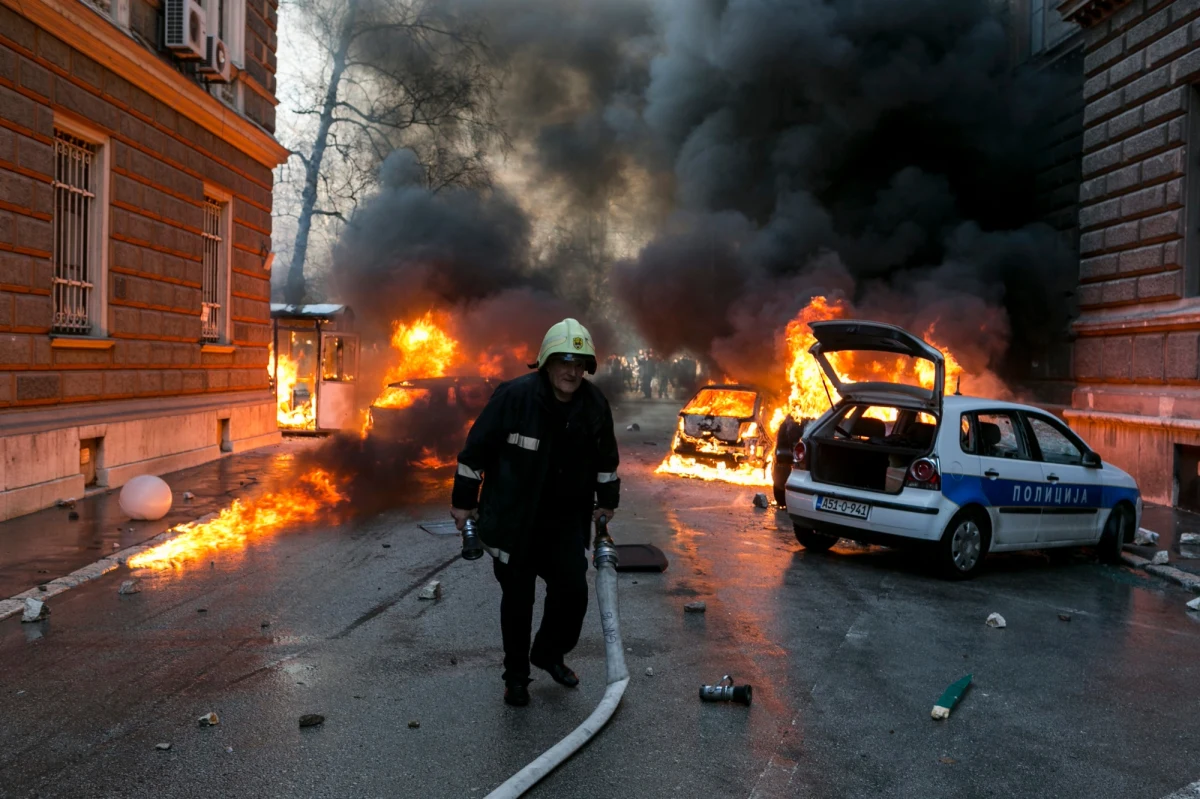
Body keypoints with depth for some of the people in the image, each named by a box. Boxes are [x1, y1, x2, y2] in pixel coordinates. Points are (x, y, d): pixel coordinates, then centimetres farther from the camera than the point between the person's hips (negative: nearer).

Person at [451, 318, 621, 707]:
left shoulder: (595, 402, -4)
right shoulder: (515, 395, -19)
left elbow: (606, 456, 13)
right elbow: (476, 449, -11)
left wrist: (608, 500, 18)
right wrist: (464, 502, -7)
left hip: (566, 518, 4)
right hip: (513, 517, -4)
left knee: (573, 589, -1)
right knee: (518, 597, 5)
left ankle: (549, 653, 27)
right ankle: (516, 676, 24)